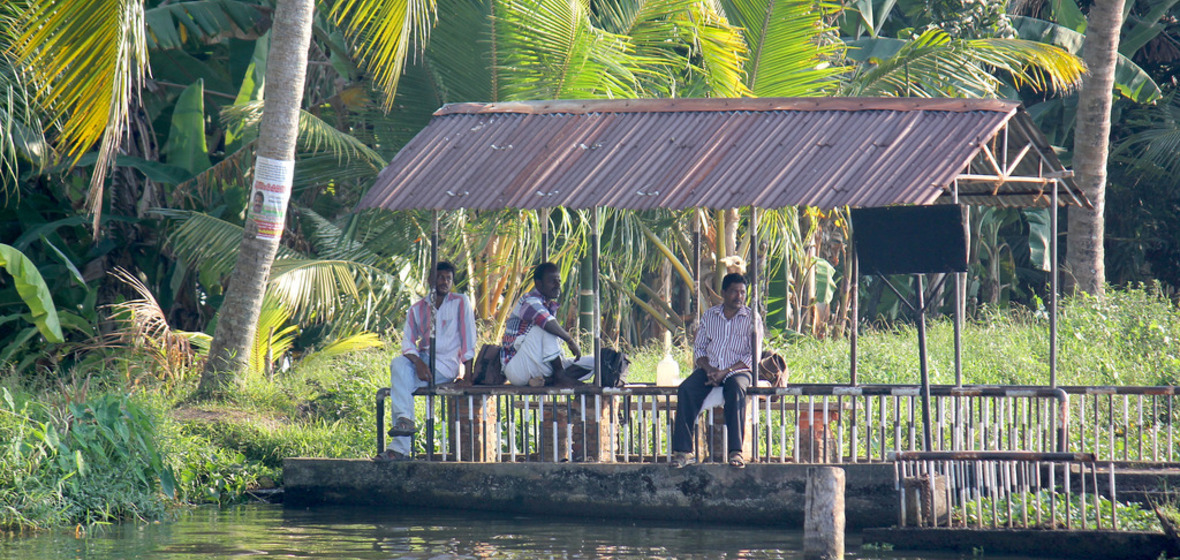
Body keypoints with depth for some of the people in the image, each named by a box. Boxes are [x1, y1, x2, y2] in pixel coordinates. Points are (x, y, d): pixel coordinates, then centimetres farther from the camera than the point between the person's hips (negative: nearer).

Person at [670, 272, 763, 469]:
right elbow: (699, 348, 12)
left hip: (738, 370, -3)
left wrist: (725, 372, -15)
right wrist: (709, 369, -9)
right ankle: (683, 451, -29)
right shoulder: (709, 316, 14)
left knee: (736, 389, -38)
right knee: (686, 390, -27)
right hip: (709, 368, 3)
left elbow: (753, 355, -3)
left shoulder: (752, 318, 4)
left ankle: (736, 451, -42)